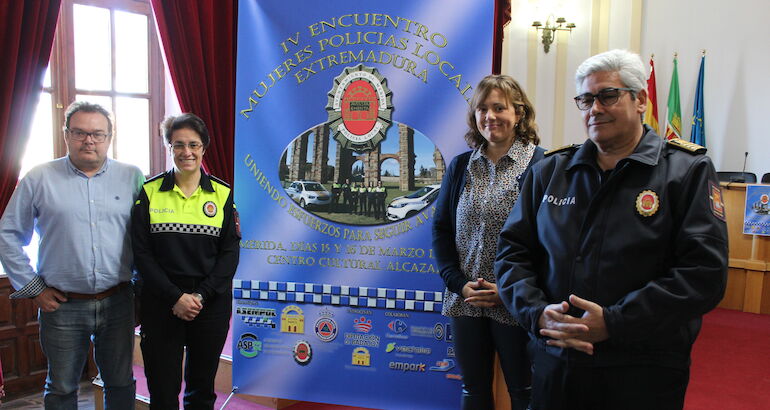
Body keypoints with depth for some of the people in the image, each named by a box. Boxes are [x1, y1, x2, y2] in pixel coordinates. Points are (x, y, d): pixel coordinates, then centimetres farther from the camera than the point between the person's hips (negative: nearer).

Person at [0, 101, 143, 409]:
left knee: (121, 383, 14)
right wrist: (32, 288, 0)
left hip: (118, 302, 1)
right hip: (61, 305, 0)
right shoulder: (39, 179, 0)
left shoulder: (132, 178, 2)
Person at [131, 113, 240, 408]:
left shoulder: (222, 194, 2)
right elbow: (142, 252, -4)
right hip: (161, 303, -1)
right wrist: (175, 297, -13)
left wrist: (201, 296, -12)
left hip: (211, 304, 1)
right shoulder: (149, 193, 0)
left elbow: (230, 252, -1)